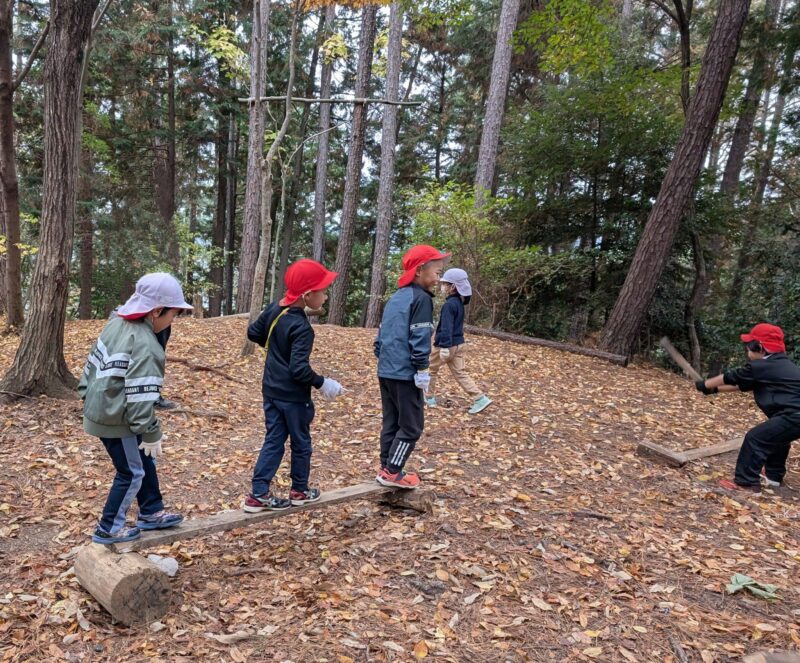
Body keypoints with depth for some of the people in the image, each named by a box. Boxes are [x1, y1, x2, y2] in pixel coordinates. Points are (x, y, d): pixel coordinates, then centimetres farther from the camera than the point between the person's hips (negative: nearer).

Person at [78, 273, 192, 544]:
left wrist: (89, 395, 21)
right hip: (116, 420, -9)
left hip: (100, 411, 9)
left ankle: (151, 513, 35)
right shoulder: (145, 344, -25)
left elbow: (93, 364, 12)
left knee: (145, 462, 21)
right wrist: (151, 433, -18)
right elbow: (140, 395, -26)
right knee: (132, 473, 9)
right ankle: (108, 529, 24)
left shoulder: (117, 323, 3)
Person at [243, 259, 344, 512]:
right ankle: (300, 490, 28)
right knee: (301, 443, 12)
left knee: (273, 440, 13)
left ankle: (258, 494, 12)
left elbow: (253, 333, 13)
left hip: (271, 390, 7)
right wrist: (322, 383, -15)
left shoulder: (274, 309, -1)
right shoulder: (302, 328, -25)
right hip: (293, 396, -7)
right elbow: (299, 369, -29)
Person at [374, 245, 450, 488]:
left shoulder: (394, 298, 15)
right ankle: (392, 473, 5)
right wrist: (422, 372, -14)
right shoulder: (421, 298, -11)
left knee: (391, 422, 15)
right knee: (411, 426, 2)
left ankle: (386, 468, 21)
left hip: (385, 372, 9)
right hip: (405, 374, -8)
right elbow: (420, 340, -17)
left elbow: (380, 335, 19)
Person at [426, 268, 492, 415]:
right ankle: (480, 399, -4)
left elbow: (446, 327, -25)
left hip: (446, 345, -8)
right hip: (459, 344, 8)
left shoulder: (449, 304, -18)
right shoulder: (460, 303, 12)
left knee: (431, 369, 12)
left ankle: (430, 398, 24)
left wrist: (444, 346, -29)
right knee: (460, 373, 7)